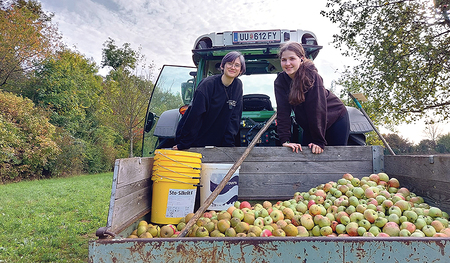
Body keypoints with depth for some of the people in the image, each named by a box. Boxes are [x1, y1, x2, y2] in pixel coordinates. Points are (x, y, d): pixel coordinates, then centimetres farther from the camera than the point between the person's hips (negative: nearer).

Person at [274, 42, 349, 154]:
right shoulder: (280, 81, -13)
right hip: (309, 125, 4)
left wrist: (319, 142, -28)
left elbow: (317, 109, -29)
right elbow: (283, 111, -17)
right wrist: (285, 140, -25)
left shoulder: (312, 76, -27)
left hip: (336, 119, -4)